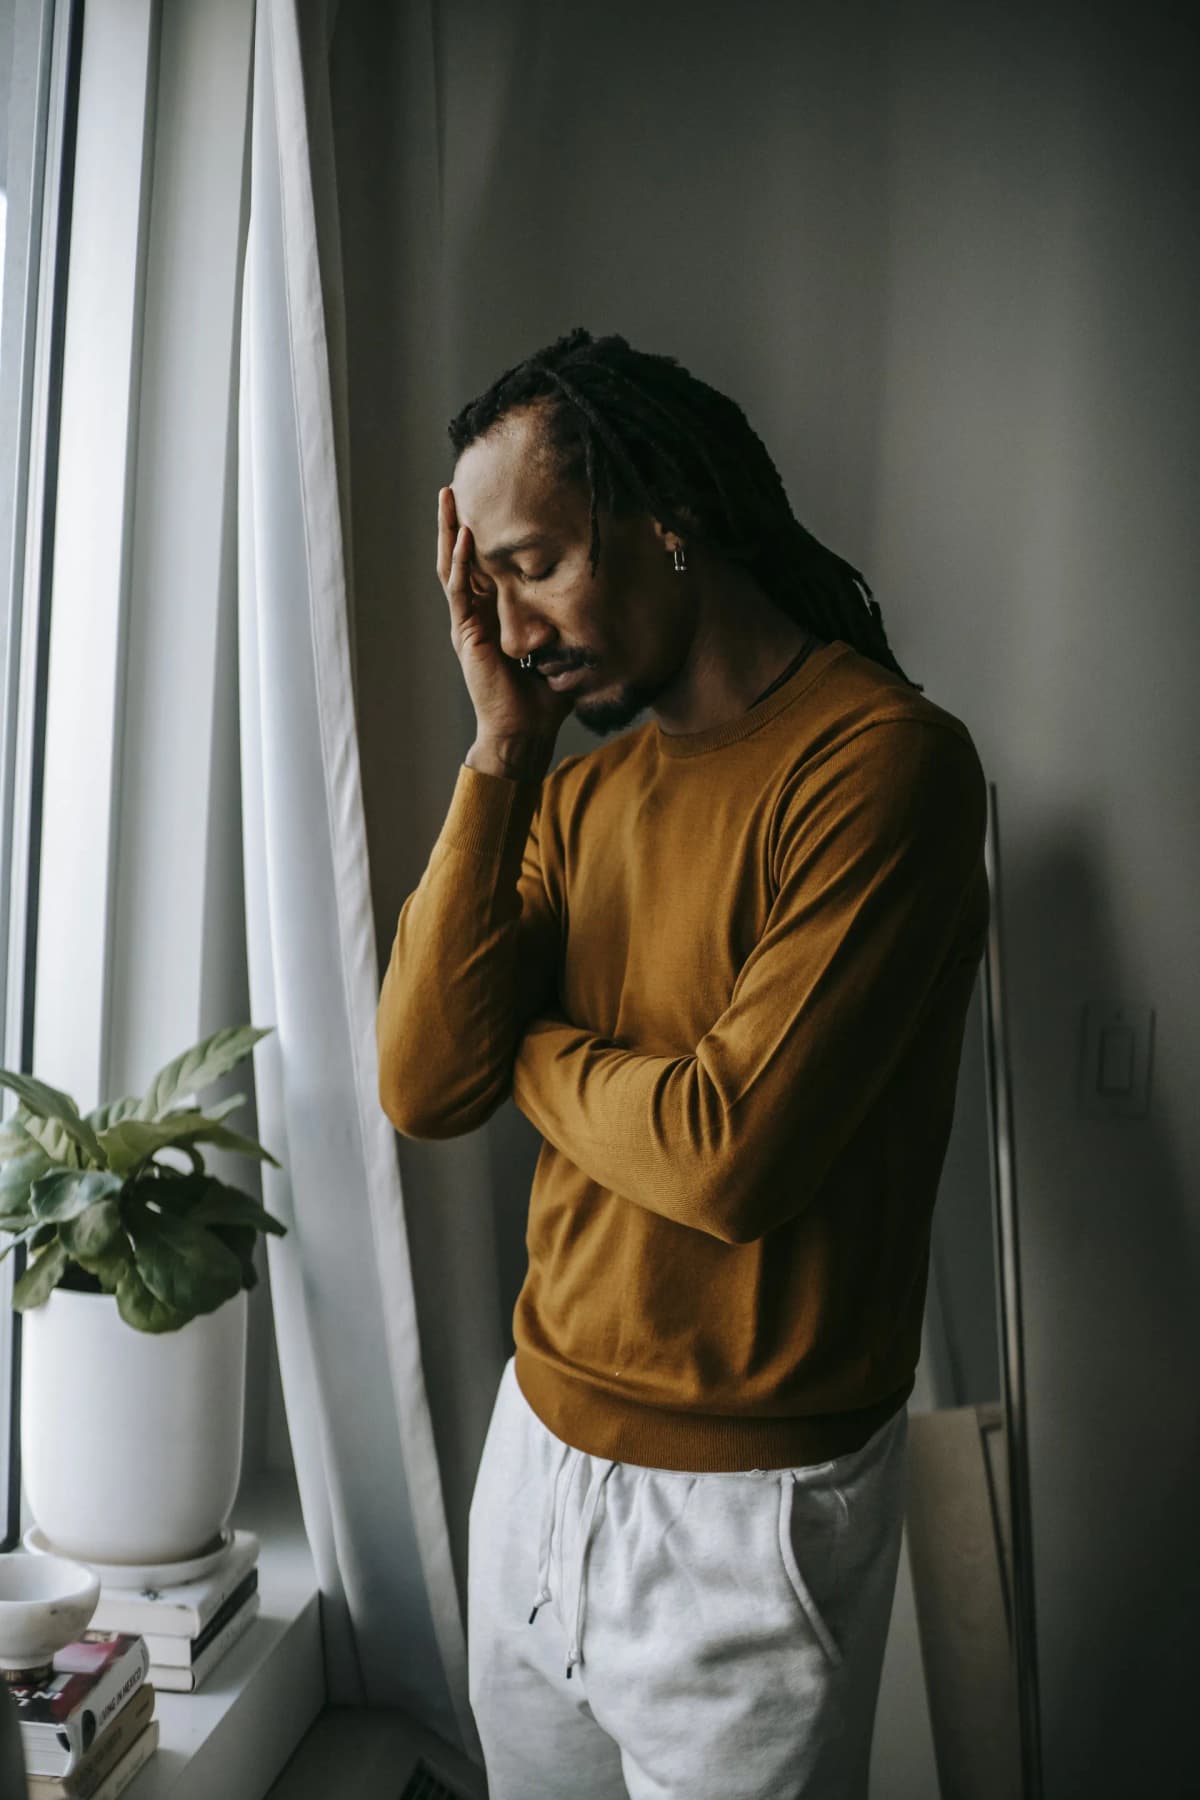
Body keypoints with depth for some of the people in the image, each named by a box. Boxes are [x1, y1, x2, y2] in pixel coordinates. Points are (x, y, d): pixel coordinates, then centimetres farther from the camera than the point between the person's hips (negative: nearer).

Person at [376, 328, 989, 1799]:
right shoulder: (583, 790, 4)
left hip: (745, 1510, -6)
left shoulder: (882, 757, -19)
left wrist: (528, 1047, -7)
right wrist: (501, 752, -11)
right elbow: (422, 1087, -6)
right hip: (538, 1446, 7)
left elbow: (730, 1152, -26)